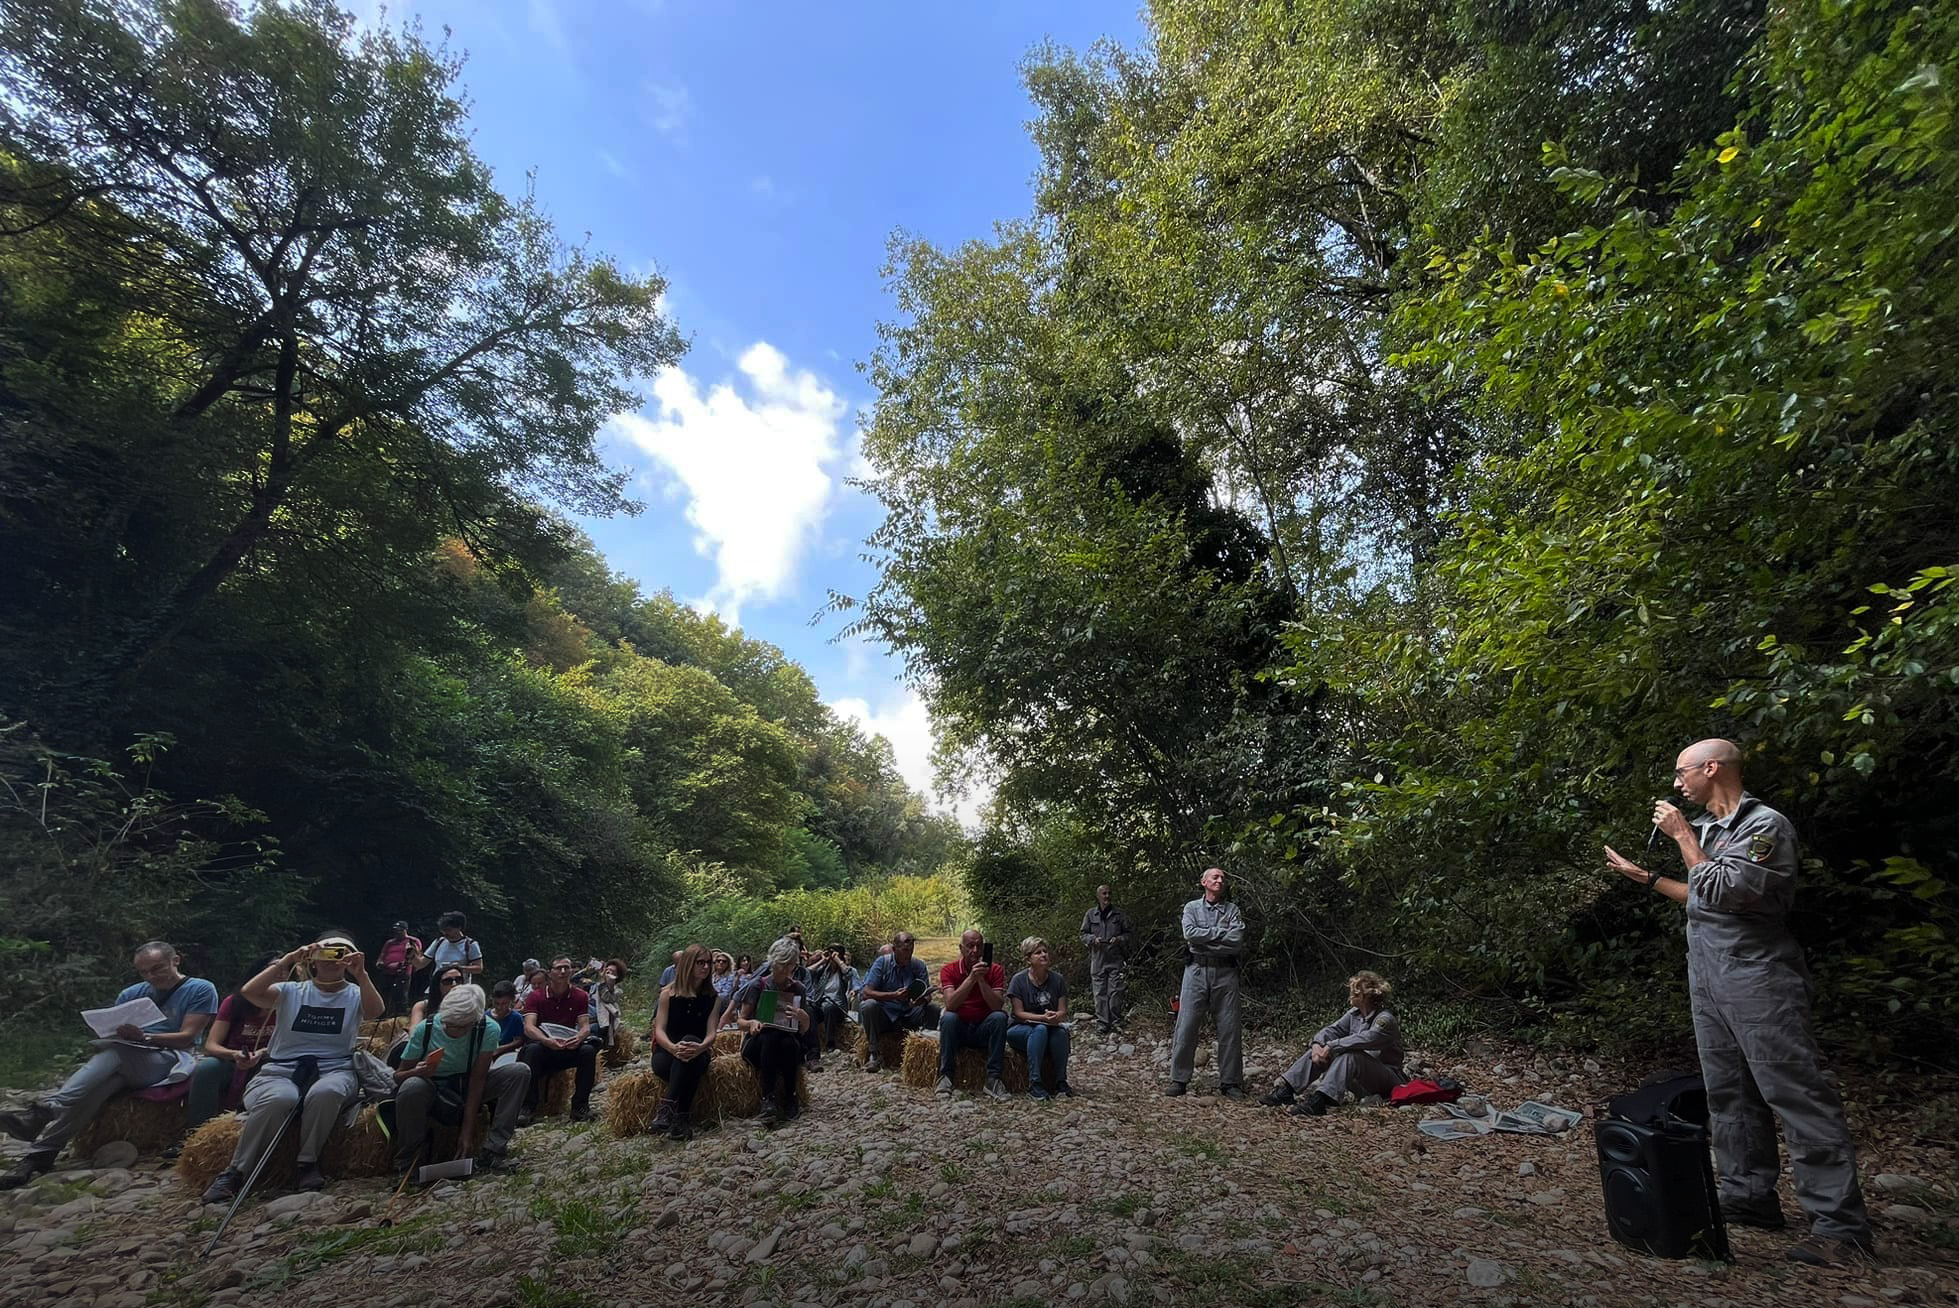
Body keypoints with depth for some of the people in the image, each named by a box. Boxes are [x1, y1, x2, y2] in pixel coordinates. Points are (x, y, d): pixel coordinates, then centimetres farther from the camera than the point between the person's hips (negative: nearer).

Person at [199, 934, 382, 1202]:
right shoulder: (291, 991, 12)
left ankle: (308, 1163, -15)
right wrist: (286, 961, -12)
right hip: (281, 1070, 1)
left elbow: (374, 1011, -14)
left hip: (333, 1071, 0)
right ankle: (235, 1172, -16)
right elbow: (250, 992, -7)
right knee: (279, 1098, -35)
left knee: (325, 1092, -36)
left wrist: (361, 974, -25)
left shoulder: (354, 994, 9)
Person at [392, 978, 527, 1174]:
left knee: (520, 1072, -24)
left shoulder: (489, 1029, -21)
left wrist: (468, 1130, -23)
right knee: (412, 1087, -36)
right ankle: (406, 1163, -12)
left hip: (469, 1088, 1)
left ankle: (495, 1150, -17)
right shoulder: (424, 1030, -22)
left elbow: (477, 1079, -19)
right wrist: (417, 1072, -35)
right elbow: (398, 1076, -11)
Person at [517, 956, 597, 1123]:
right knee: (532, 1049, -34)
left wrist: (579, 1037, -33)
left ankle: (580, 1106, -16)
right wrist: (547, 1041, -38)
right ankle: (528, 1107, -26)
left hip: (570, 1049, 1)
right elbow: (528, 1027, -17)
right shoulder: (536, 997, -3)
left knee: (588, 1051, -29)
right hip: (544, 1047, -1)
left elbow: (585, 1026, -7)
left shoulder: (580, 996, 1)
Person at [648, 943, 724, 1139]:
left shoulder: (714, 997, 5)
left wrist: (700, 1047, -32)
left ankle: (667, 1107, -43)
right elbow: (659, 1030, -8)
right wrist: (673, 1048, -32)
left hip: (698, 1053, 0)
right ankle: (682, 1116, -35)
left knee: (690, 1040, -37)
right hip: (667, 1051, 0)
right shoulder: (668, 993, 1)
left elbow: (711, 1033, -6)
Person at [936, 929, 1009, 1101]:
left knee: (1000, 1016, -28)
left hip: (984, 1029, 1)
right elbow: (950, 1004, -22)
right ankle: (945, 1076, -20)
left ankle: (993, 1078, -24)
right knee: (948, 1017, -31)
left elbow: (997, 1006, -18)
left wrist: (981, 979, -29)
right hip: (958, 1029, 0)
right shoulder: (949, 970, -6)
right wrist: (971, 977, -31)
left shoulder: (995, 970, -5)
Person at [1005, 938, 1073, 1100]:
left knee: (1061, 1032, -32)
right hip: (1020, 1029, -3)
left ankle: (1061, 1082, -22)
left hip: (1050, 1027, 3)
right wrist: (1043, 1018, -27)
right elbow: (1019, 1013, -12)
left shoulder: (1058, 979, 0)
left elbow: (1063, 1011, -1)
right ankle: (1034, 1084, -35)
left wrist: (1056, 1017, -26)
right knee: (1040, 1029, -36)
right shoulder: (1019, 980, -10)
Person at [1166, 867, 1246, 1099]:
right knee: (1186, 1026, -3)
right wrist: (1220, 932, -7)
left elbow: (1237, 941, -7)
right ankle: (1178, 1080, 5)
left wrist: (1204, 938, -8)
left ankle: (1230, 1082, 13)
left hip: (1225, 973, 1)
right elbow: (1190, 933, -9)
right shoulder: (1191, 907, 10)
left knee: (1229, 1028, 2)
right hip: (1196, 970, -1)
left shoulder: (1232, 910, 9)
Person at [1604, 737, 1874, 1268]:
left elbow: (1725, 892, -21)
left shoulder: (1765, 825, -12)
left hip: (1757, 978, -9)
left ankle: (1839, 1223, 1)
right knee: (1729, 1094, 12)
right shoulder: (1706, 828, 13)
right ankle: (1749, 1198, 20)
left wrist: (1682, 835, -14)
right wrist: (1644, 877, 23)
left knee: (1796, 1093, -6)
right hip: (1708, 979, 9)